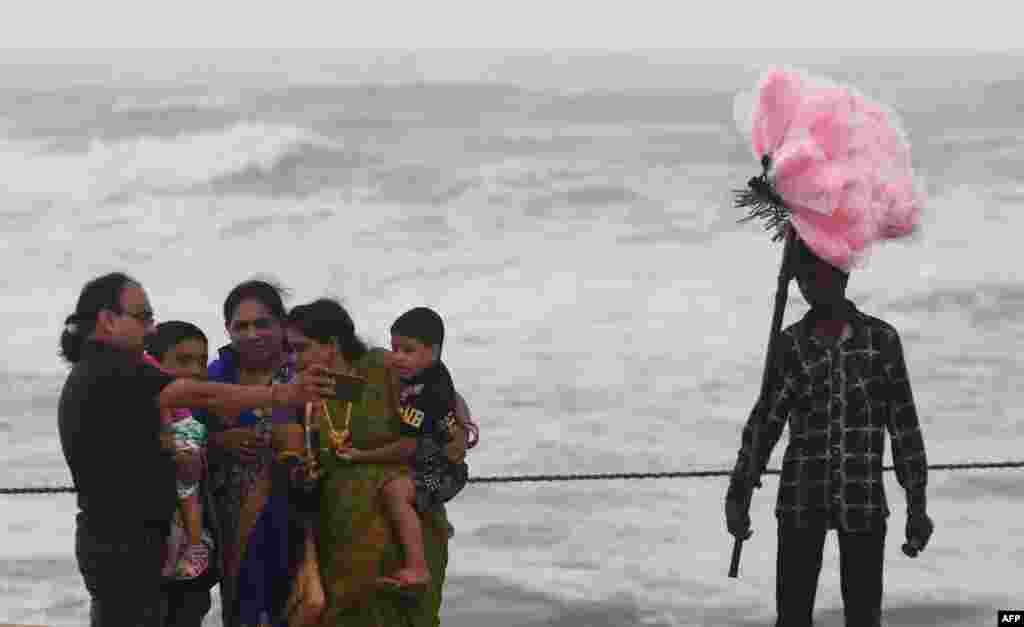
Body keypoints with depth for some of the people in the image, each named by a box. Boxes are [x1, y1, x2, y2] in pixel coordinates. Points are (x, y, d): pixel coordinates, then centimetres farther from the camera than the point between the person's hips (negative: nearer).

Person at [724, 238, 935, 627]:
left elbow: (905, 426, 4)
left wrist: (917, 505, 2)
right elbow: (764, 423, 2)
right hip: (801, 497, 1)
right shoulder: (790, 344, 5)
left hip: (864, 498, -1)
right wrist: (738, 495, -8)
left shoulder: (881, 339, 3)